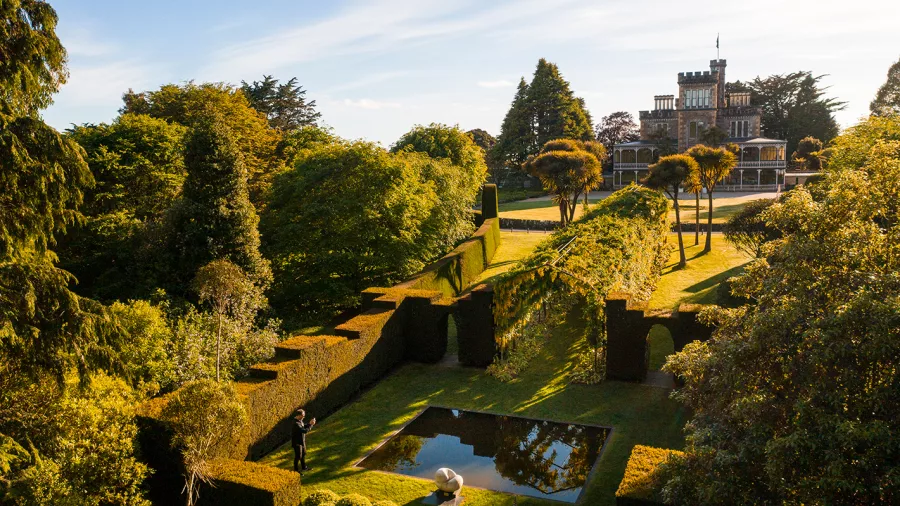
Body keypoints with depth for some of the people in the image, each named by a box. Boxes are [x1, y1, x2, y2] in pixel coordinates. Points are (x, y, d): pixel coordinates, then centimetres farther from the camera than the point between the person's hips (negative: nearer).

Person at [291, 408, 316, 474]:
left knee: (303, 454, 24)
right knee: (298, 456, 7)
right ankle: (296, 470, 26)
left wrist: (310, 423, -6)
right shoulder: (296, 424, -34)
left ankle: (304, 467, 42)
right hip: (297, 442, -9)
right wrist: (311, 425, -25)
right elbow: (305, 430, -35)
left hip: (302, 441, 9)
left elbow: (304, 426, 11)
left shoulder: (300, 420, -3)